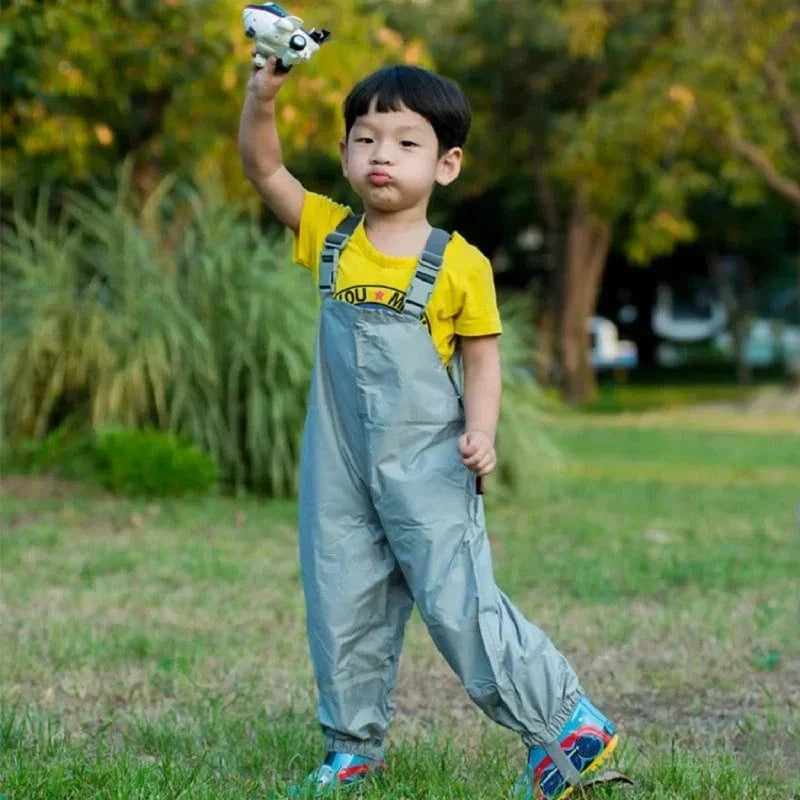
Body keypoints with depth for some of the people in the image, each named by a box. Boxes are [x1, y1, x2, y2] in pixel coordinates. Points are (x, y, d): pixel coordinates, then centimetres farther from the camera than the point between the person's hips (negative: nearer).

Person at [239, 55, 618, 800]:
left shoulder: (459, 264, -7)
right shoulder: (328, 235, 3)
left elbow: (481, 357, -1)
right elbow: (263, 168, -2)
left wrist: (481, 432, -15)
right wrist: (261, 96, -18)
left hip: (427, 468, -4)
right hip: (339, 470, 4)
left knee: (459, 606, -7)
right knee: (341, 612, 11)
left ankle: (566, 723, 5)